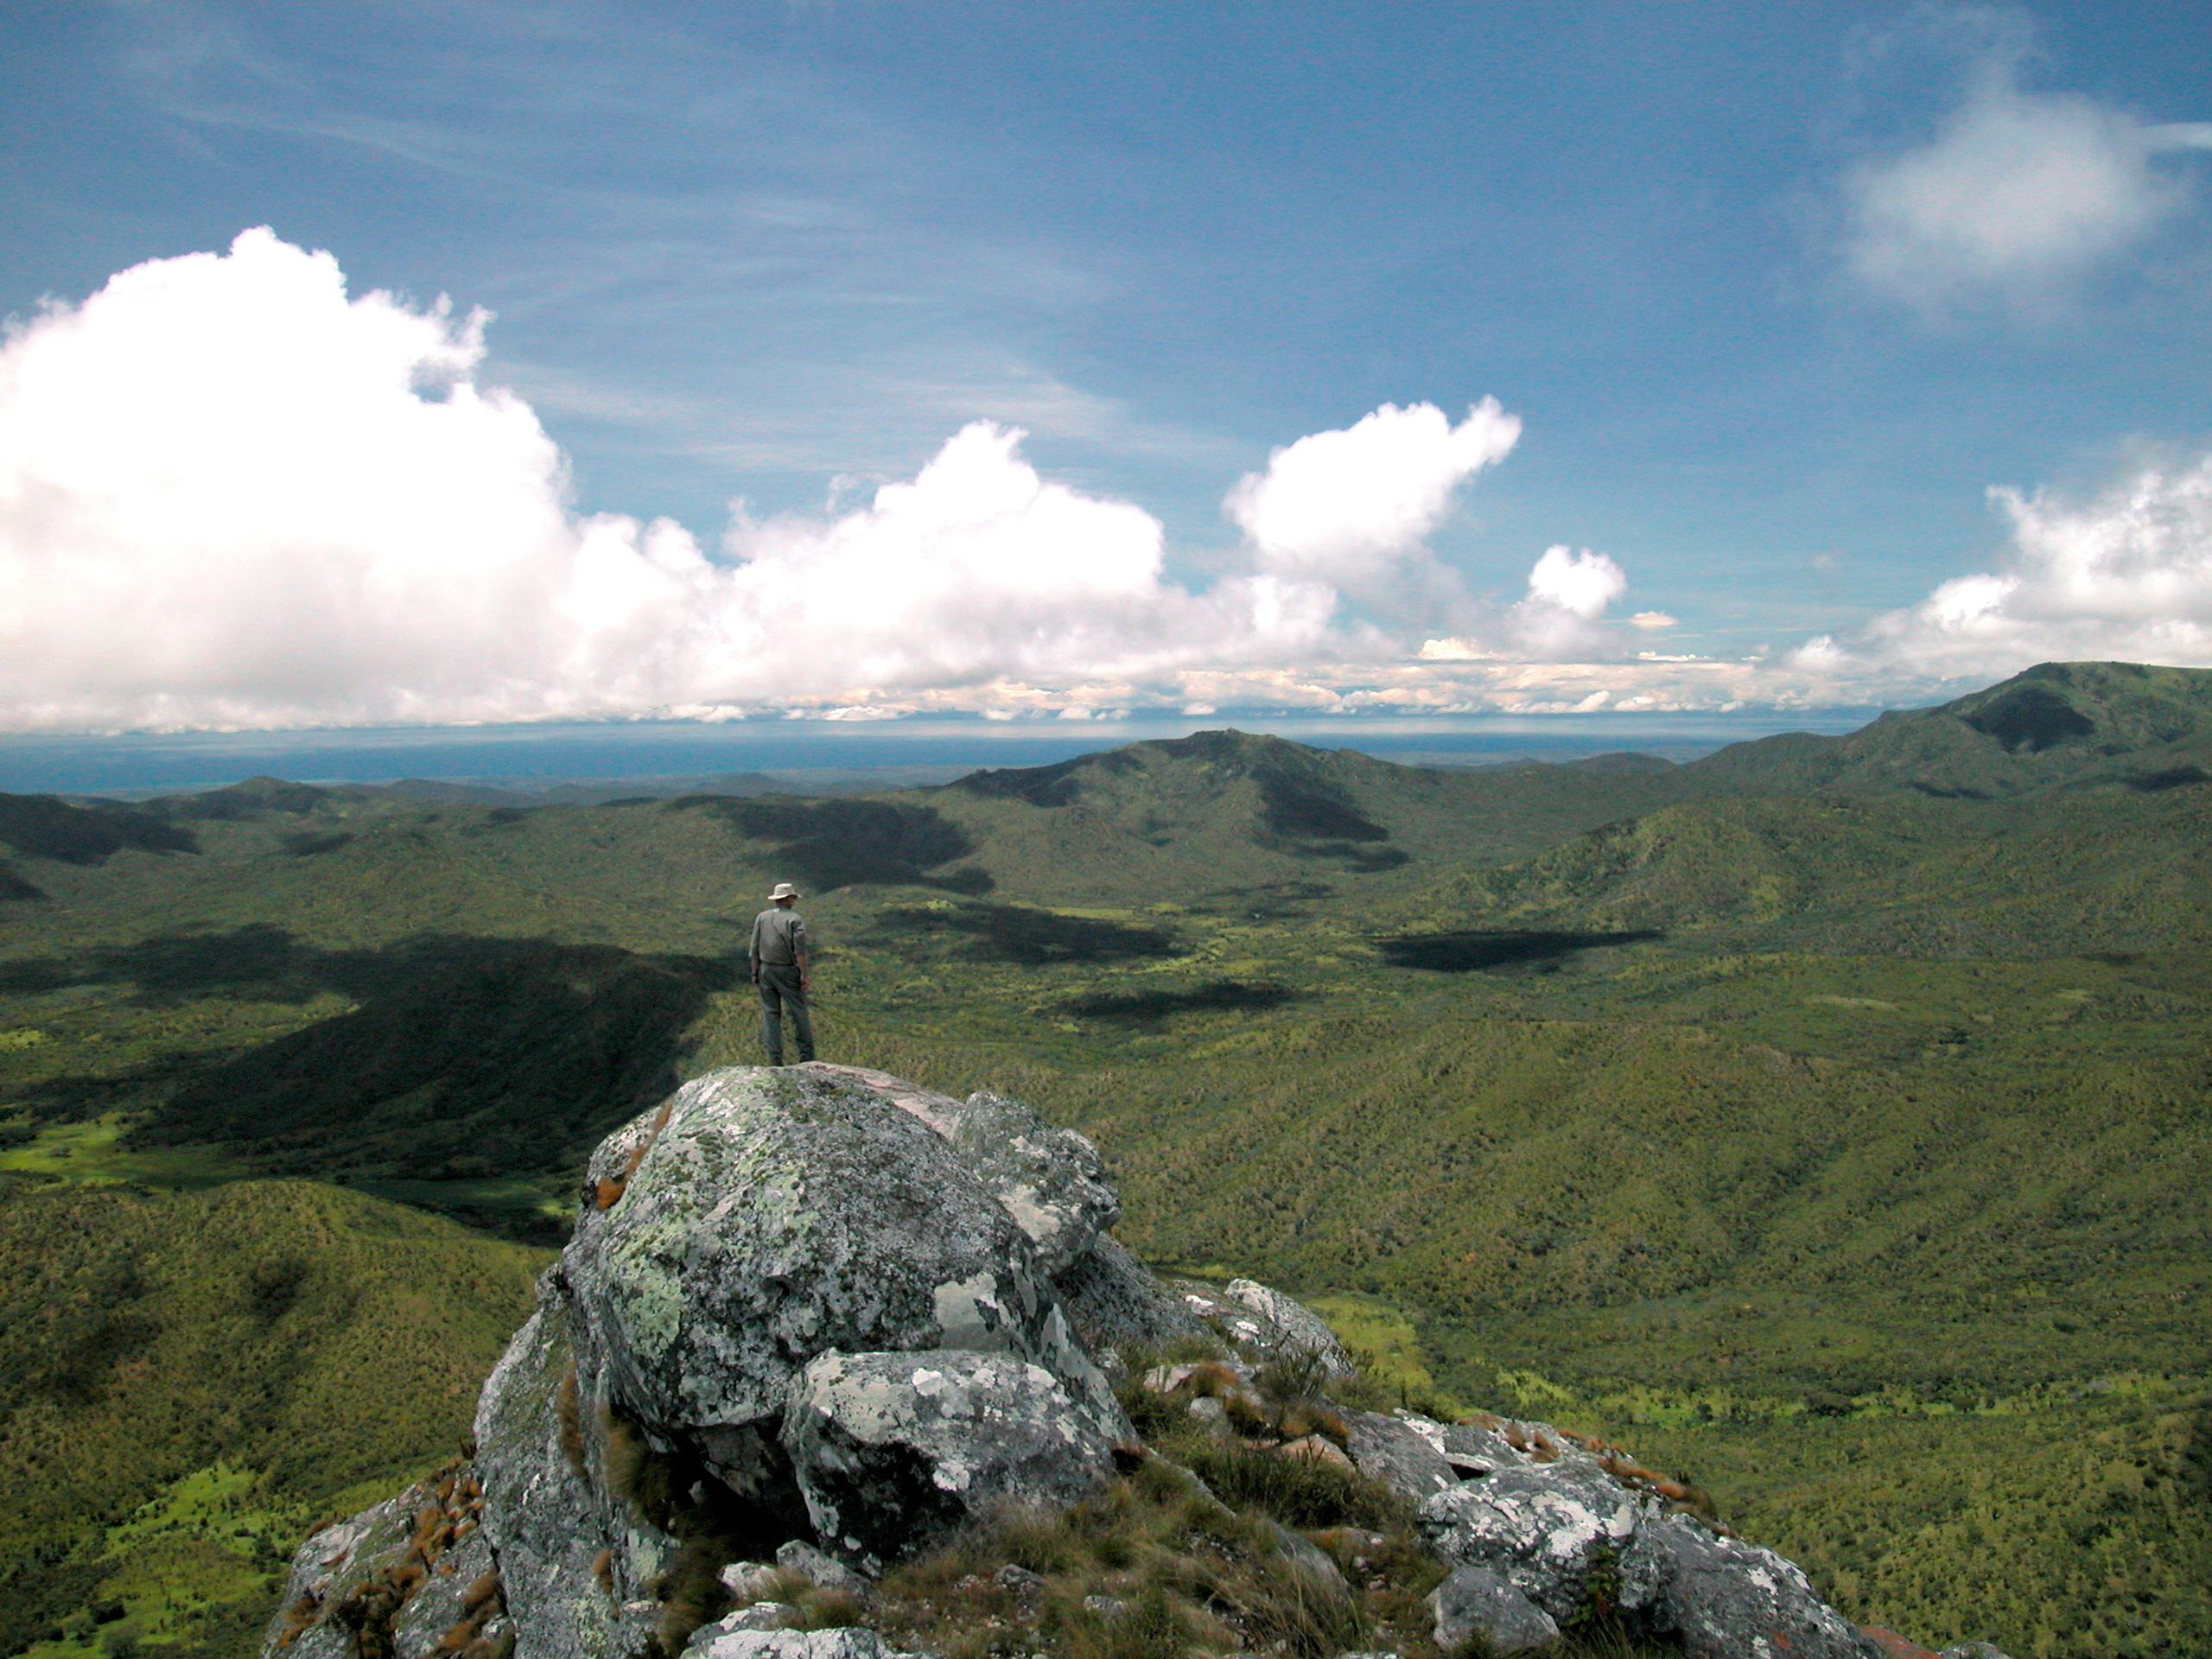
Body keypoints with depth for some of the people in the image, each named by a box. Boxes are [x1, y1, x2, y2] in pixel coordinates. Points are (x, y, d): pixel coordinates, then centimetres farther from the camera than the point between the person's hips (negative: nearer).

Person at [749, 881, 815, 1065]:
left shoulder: (761, 917, 4)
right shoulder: (795, 919, -8)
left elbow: (754, 949, 4)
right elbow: (799, 950, -14)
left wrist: (755, 973, 11)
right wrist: (805, 975, -10)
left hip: (766, 970, 4)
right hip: (788, 972, -4)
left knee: (770, 1013, 7)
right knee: (799, 1012, 6)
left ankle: (775, 1058, 6)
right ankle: (807, 1056, 7)